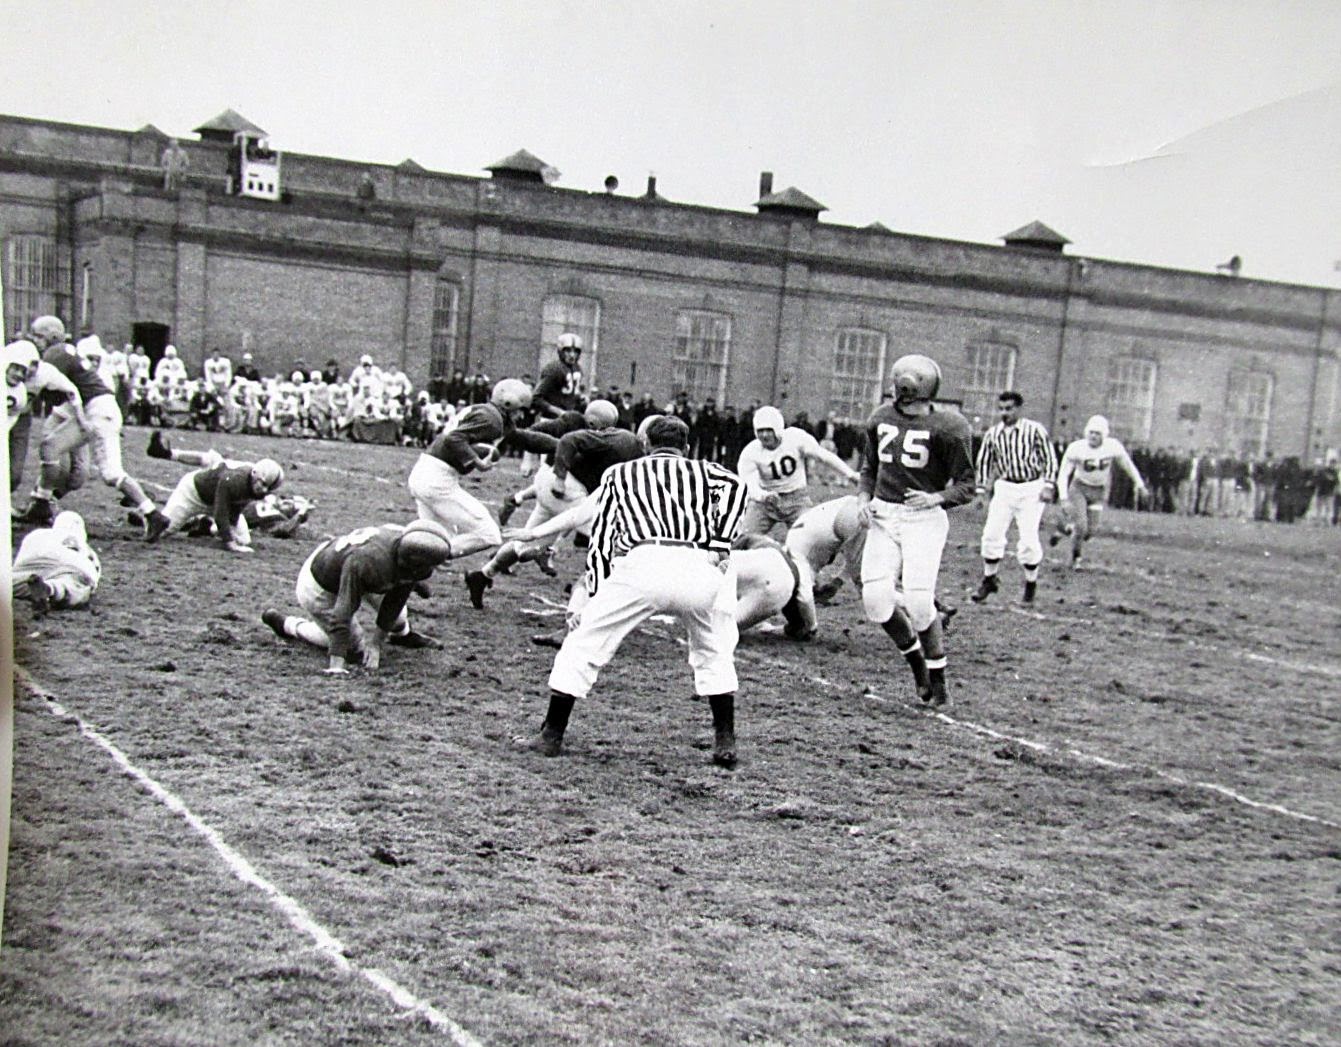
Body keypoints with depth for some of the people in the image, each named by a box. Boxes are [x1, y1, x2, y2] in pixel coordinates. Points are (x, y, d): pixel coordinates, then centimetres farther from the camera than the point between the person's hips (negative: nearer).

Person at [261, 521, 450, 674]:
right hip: (320, 590, -6)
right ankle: (285, 624, 17)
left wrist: (377, 638, -12)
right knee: (355, 646, 5)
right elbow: (343, 612, -40)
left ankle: (402, 634, 31)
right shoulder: (366, 563, -43)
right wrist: (337, 662, -41)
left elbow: (395, 600, -11)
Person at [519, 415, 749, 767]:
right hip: (698, 568, 1)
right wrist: (719, 548, 4)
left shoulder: (619, 473, 30)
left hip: (641, 564, -1)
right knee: (714, 656, 25)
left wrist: (595, 594, 26)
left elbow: (601, 539, 25)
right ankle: (724, 743, 21)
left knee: (582, 646, 13)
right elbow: (736, 486, 6)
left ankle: (551, 736, 14)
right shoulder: (702, 470, 29)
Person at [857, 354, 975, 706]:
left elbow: (966, 486, -4)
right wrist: (864, 499, 7)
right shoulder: (881, 420, 9)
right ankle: (915, 659, 17)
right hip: (883, 516, 5)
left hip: (923, 519, -5)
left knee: (919, 601, -13)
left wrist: (937, 498, -22)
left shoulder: (947, 428, -9)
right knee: (876, 598, -8)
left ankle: (937, 678, 8)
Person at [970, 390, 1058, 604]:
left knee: (1028, 538, -5)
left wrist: (1048, 486, -9)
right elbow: (984, 462, 13)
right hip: (1004, 488, 3)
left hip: (1031, 489, -3)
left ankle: (1031, 582, 15)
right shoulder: (992, 434, 2)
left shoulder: (1035, 430, -9)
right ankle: (989, 579, 15)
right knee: (992, 533, -3)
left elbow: (1049, 459, -2)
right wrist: (980, 490, 10)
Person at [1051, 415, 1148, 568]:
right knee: (1080, 527, -11)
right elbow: (1063, 474, -16)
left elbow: (1128, 465, 2)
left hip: (1099, 491, 2)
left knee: (1090, 530, 0)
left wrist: (1139, 484, 10)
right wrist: (1063, 497, -26)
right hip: (1079, 488, -2)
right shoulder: (1076, 448, -22)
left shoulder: (1113, 446, -16)